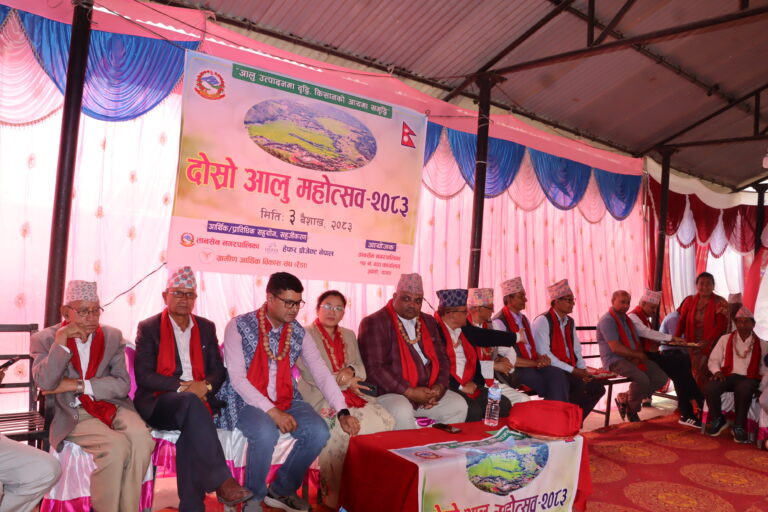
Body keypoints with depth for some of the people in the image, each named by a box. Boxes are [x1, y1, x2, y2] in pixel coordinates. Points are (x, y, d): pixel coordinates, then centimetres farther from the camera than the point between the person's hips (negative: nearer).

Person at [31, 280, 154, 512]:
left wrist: (78, 385, -12)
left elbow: (122, 385, -2)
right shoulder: (44, 339, 2)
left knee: (141, 439, -28)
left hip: (111, 406, 3)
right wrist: (61, 343, -18)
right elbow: (45, 383, -14)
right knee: (116, 445, -30)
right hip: (72, 414, -2)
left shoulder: (112, 336, 6)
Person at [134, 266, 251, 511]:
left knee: (191, 428, -31)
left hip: (198, 399, 3)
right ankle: (221, 481, -38)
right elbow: (143, 375, -6)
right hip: (159, 404, -3)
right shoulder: (148, 327, 4)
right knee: (192, 402, -35)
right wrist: (183, 387, -18)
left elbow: (218, 370, 12)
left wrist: (205, 385, -11)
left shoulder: (206, 327, 14)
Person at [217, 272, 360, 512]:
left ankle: (282, 489, 6)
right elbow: (237, 379, -15)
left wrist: (342, 412, -16)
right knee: (266, 432, -35)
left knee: (319, 431, -20)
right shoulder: (239, 327, -9)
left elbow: (322, 374, -3)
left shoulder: (299, 333, 3)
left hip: (286, 400, 5)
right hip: (246, 401, -4)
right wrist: (272, 411, -23)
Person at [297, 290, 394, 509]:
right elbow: (310, 374, -9)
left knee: (385, 420, -21)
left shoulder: (348, 335, 20)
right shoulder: (305, 334, 1)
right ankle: (335, 491, -17)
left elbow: (360, 368, 12)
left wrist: (349, 371, -12)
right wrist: (343, 380, -14)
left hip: (350, 394, 6)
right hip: (319, 396, -5)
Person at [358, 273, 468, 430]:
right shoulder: (374, 323, -8)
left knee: (459, 405, -8)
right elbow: (374, 368, -16)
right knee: (402, 412, -34)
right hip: (388, 393, -7)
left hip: (428, 392, 7)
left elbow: (442, 357, 17)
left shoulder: (428, 322, 15)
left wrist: (439, 386, -3)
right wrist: (409, 392, -18)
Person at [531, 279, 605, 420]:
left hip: (571, 371, 8)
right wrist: (572, 370, -18)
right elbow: (543, 354, -19)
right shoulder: (543, 321, -11)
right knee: (579, 385, -28)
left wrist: (582, 369, 1)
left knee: (597, 388, -5)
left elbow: (577, 350, 20)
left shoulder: (570, 322, 15)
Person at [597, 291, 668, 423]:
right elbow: (615, 348, -19)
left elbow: (638, 344, 14)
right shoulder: (607, 320, -11)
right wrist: (638, 355, -10)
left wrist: (637, 357, -8)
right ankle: (632, 409, -1)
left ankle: (625, 398, 4)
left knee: (661, 377, -3)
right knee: (642, 379, -29)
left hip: (633, 359, 9)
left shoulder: (628, 320, 18)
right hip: (615, 361, -9)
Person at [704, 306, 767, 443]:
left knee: (744, 390, -38)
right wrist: (717, 371, -6)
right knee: (711, 388, -31)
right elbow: (714, 360, 14)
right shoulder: (725, 339, 15)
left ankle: (739, 427, -17)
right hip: (727, 375, 1)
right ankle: (718, 420, -2)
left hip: (749, 378, -1)